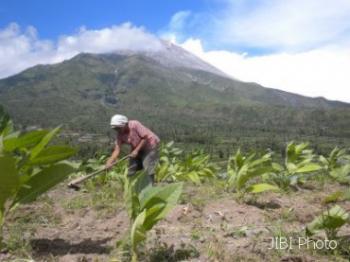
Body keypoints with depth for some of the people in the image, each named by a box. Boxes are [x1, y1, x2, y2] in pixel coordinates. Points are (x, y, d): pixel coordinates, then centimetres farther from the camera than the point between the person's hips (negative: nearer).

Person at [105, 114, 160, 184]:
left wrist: (136, 150, -24)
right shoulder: (120, 134, -10)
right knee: (131, 168, 3)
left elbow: (145, 138, -24)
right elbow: (117, 149, -15)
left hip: (150, 145, -6)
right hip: (136, 148, 7)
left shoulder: (135, 125, -27)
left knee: (148, 168, -13)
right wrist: (110, 161, -29)